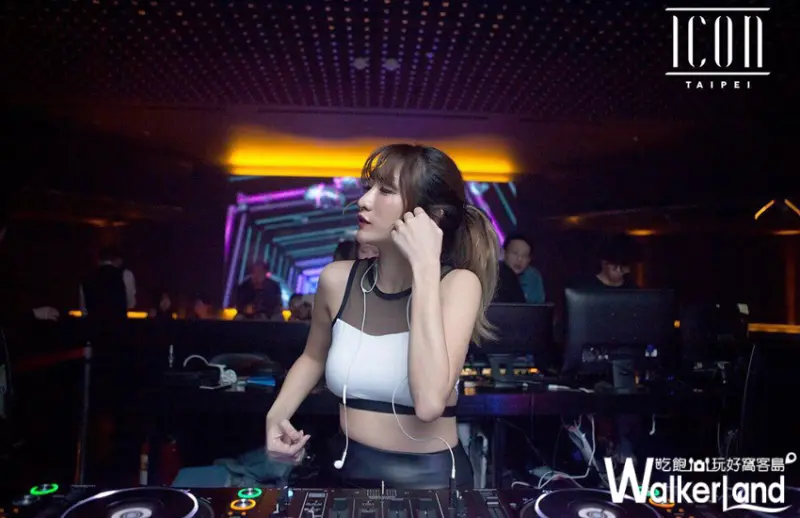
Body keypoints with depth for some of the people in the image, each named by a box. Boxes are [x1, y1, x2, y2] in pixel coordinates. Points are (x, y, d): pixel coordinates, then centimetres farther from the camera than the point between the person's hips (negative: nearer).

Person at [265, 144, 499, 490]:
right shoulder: (337, 280, -7)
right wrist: (278, 415, -4)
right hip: (350, 470, 1)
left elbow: (429, 403, -29)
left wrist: (425, 267, -29)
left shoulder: (457, 284, -16)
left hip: (430, 478, -1)